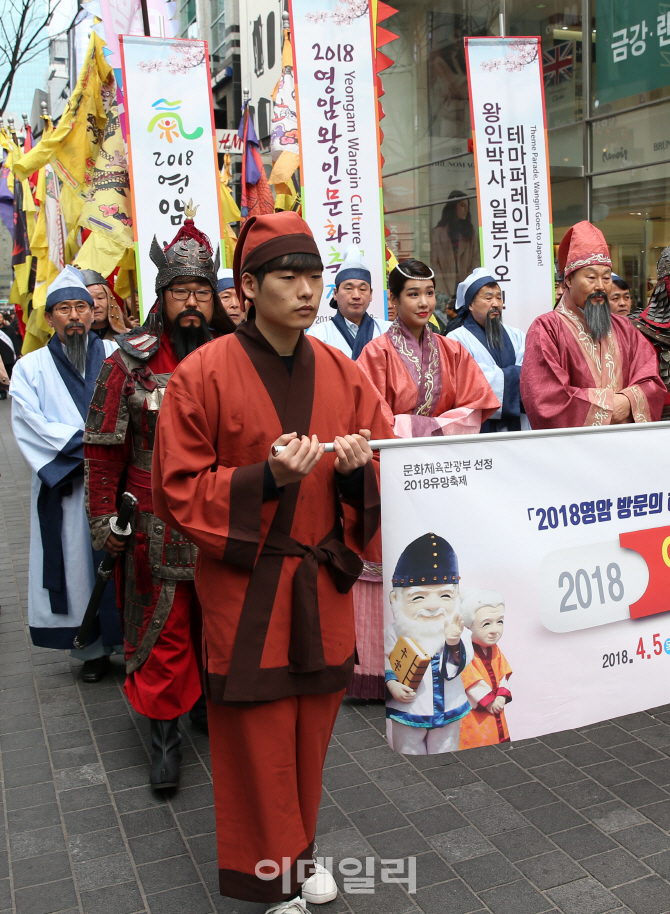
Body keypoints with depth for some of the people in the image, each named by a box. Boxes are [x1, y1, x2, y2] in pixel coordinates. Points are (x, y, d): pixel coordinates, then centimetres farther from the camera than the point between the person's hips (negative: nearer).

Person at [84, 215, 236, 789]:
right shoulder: (131, 363, -3)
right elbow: (104, 448, -1)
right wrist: (105, 516, -3)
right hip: (158, 527, -2)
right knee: (164, 629, 4)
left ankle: (209, 702, 37)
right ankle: (165, 733, 18)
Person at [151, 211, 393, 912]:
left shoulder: (342, 374, 5)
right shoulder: (202, 374, -9)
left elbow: (380, 476, 11)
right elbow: (177, 491, -9)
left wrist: (358, 467, -13)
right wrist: (263, 477, -23)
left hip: (323, 586, 4)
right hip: (244, 590, -4)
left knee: (310, 728, 16)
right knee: (257, 737, 6)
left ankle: (299, 850, 40)